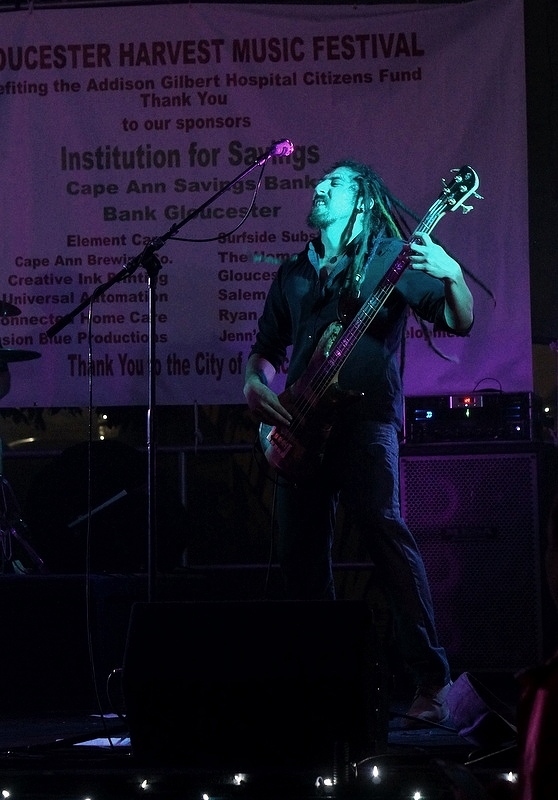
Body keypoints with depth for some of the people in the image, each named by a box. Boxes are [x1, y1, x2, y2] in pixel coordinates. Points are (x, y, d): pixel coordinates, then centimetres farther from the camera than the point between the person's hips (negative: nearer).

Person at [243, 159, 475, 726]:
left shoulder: (390, 256, 6)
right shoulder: (293, 273, 22)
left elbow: (460, 323, -2)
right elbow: (266, 348, 27)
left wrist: (451, 275, -21)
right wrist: (255, 384, 6)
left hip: (366, 415, -6)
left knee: (381, 525, -21)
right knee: (299, 551, 2)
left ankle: (431, 681, -21)